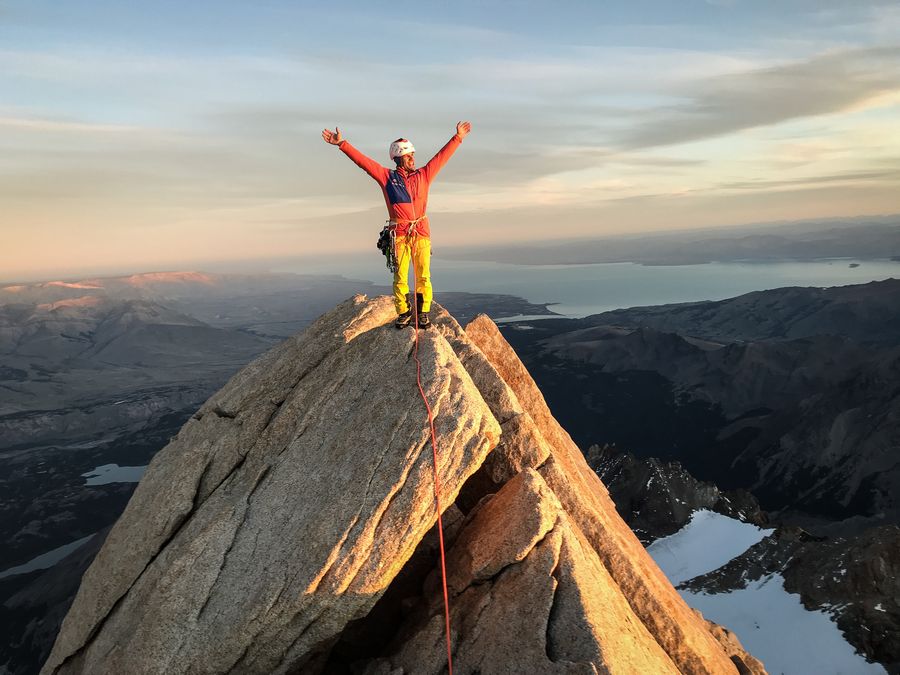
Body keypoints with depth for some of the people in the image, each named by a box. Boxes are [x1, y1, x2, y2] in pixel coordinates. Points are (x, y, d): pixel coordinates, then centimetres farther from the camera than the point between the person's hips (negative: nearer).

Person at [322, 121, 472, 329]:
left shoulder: (423, 175, 12)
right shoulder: (387, 177, 7)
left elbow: (441, 157, 18)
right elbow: (363, 160, 4)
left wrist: (457, 138, 21)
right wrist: (342, 144, -1)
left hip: (421, 233, 1)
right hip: (400, 234, -1)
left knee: (423, 276, 0)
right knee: (400, 277, 0)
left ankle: (423, 313, 8)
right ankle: (403, 312, 12)